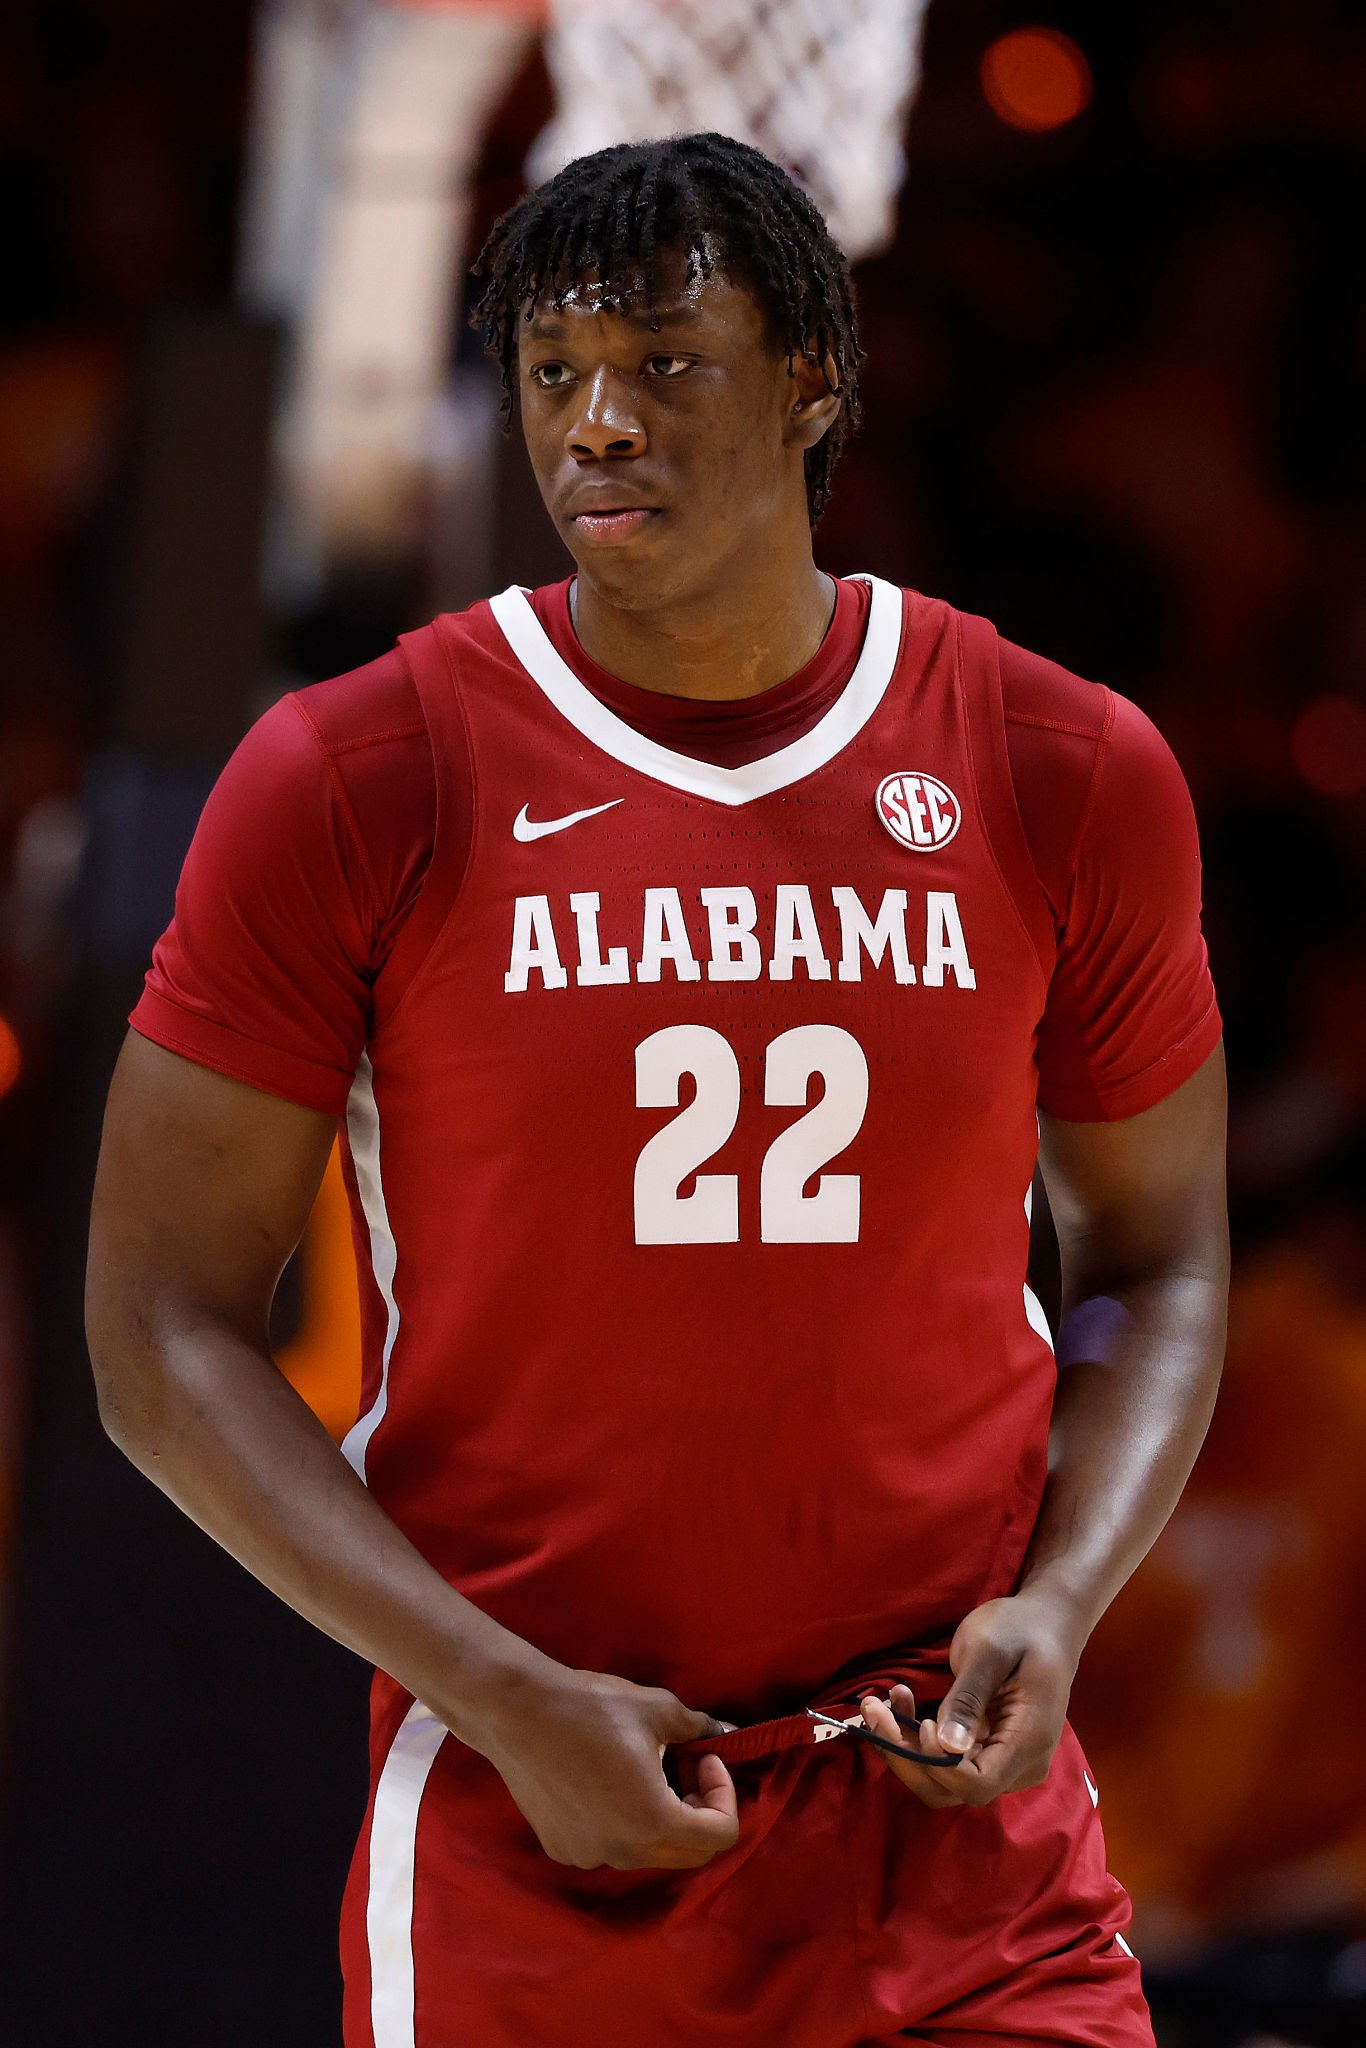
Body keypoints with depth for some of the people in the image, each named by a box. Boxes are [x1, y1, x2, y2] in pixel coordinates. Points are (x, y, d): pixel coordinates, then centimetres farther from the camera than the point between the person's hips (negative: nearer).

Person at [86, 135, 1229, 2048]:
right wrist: (511, 1706, -11)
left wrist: (1057, 1607, -4)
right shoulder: (351, 782, -3)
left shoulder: (1066, 776, 3)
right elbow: (164, 1331, -2)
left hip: (963, 1817, 1)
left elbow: (1156, 1264, 14)